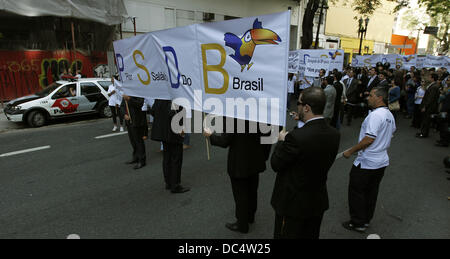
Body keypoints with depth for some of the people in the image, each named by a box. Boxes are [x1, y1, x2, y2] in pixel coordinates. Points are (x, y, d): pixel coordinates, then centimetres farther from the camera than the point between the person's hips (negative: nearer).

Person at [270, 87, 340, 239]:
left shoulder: (296, 137, -31)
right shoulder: (334, 134, -8)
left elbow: (275, 165, -18)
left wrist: (282, 141, -2)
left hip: (293, 205, -6)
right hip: (319, 202, 7)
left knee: (286, 235, 15)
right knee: (311, 235, 26)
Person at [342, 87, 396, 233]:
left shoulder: (375, 115, -21)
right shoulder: (390, 116, 9)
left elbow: (369, 139, -26)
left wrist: (350, 152, -17)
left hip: (367, 163, -9)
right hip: (382, 161, 9)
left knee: (356, 191, 5)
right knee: (372, 192, 18)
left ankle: (358, 223, 15)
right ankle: (367, 220, 32)